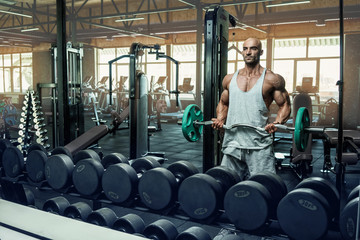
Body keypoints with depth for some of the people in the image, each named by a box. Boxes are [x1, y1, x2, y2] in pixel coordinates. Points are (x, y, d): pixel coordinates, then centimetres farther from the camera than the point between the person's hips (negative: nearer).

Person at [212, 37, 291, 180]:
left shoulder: (272, 80, -1)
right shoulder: (229, 79, 10)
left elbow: (284, 105, 3)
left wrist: (277, 123, -16)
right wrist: (220, 120, 2)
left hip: (259, 146, -3)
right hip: (232, 142, 4)